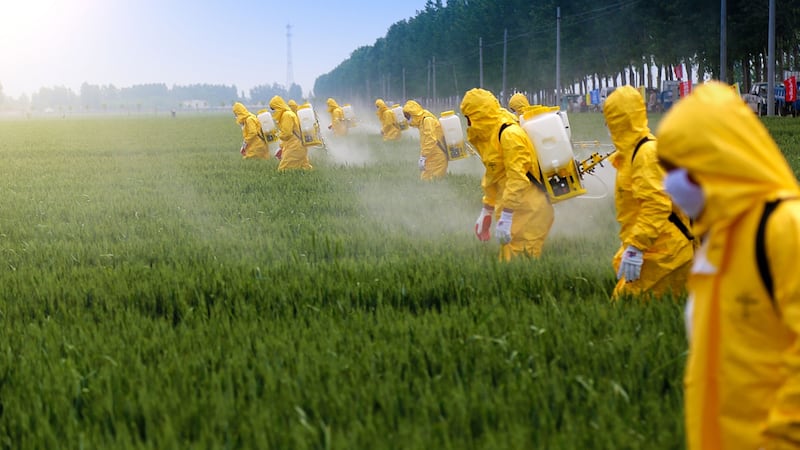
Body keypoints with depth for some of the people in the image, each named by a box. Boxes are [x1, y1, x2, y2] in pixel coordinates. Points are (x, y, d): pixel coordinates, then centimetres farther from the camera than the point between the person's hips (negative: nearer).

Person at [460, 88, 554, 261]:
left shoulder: (509, 135, -17)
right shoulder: (490, 135, 15)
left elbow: (517, 179, -23)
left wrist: (505, 218, -25)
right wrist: (486, 212, 27)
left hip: (529, 212, -10)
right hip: (516, 210, 10)